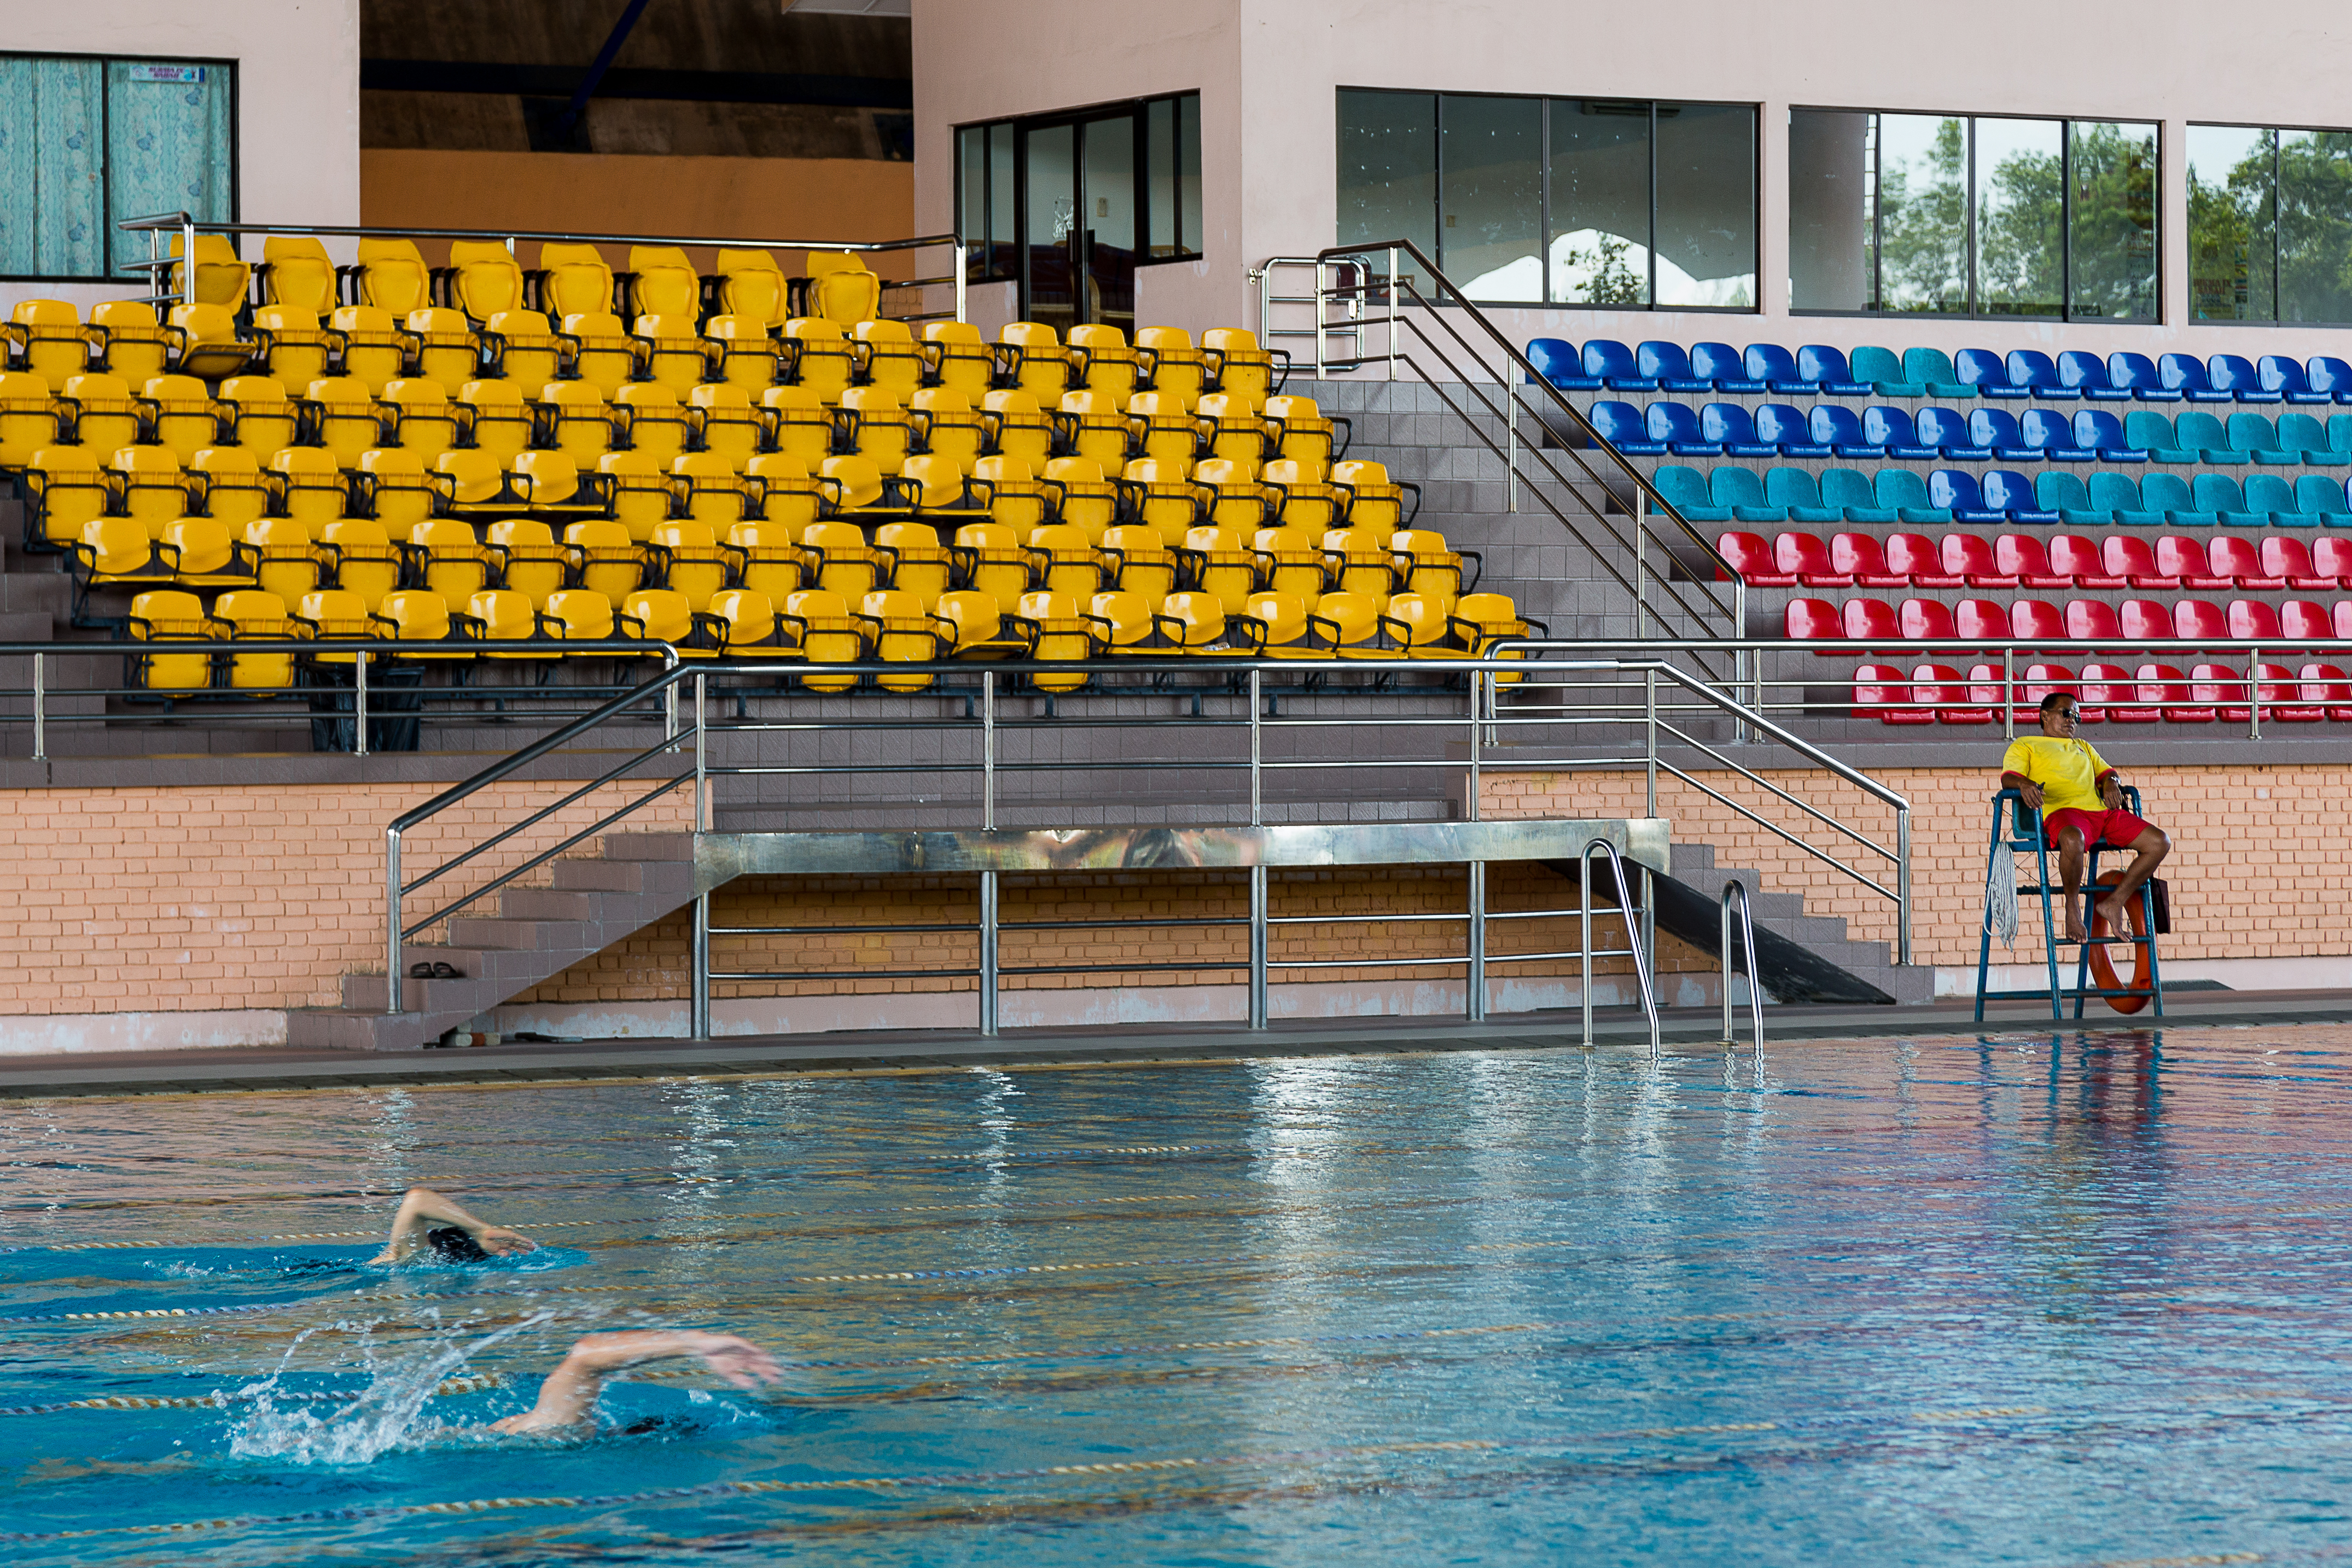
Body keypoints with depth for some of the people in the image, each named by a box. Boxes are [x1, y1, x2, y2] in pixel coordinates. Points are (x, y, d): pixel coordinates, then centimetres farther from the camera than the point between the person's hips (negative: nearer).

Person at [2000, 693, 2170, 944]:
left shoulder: (2083, 747, 38)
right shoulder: (2025, 745, 20)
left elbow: (2106, 771, 33)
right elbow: (2008, 778, 4)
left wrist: (2111, 782, 6)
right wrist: (2024, 784, -21)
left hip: (2101, 810, 7)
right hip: (2062, 810, -7)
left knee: (2160, 842, -11)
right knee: (2073, 840, -44)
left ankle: (2114, 902, -4)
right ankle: (2073, 909, -20)